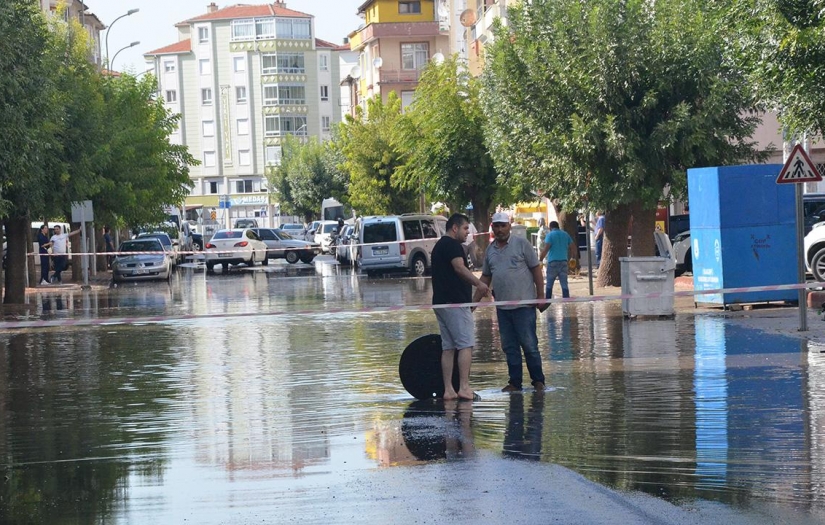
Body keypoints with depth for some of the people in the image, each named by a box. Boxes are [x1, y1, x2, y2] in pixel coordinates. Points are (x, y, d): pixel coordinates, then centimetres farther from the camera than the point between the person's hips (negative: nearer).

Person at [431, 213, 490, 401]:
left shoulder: (439, 246, 23)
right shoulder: (452, 245, -8)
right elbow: (459, 267, -24)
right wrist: (478, 283, -31)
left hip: (440, 301, 10)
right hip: (455, 302, -10)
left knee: (448, 347, 8)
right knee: (466, 344, -9)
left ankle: (448, 389, 6)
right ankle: (464, 387, -14)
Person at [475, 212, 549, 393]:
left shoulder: (522, 244, -2)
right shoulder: (490, 250, 13)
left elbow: (536, 269, -3)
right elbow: (485, 278, 19)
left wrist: (541, 296, -8)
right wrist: (474, 301, 14)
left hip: (524, 304, -5)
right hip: (502, 307, 5)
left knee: (529, 344, -4)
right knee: (509, 347, 7)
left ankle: (538, 381, 5)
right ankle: (515, 383, 13)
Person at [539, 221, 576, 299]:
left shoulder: (550, 235, -4)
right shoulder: (565, 234, 12)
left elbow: (545, 249, -15)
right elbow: (572, 248, 11)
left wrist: (539, 259, -11)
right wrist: (573, 257, 25)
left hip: (553, 262, -4)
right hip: (564, 261, 4)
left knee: (549, 284, 6)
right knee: (564, 284, 3)